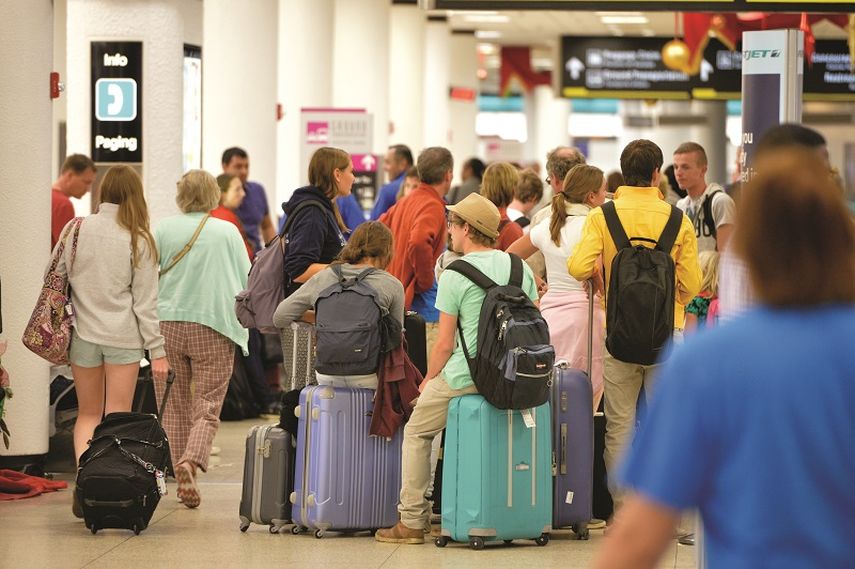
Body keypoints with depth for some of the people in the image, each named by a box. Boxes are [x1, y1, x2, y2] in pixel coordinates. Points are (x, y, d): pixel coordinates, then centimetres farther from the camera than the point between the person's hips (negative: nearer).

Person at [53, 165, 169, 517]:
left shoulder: (76, 230, -3)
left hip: (83, 334, 2)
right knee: (117, 419, 7)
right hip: (124, 337, -1)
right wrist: (157, 350, 0)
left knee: (88, 415, 13)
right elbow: (145, 302, -5)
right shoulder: (139, 241, -6)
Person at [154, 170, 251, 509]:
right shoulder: (228, 232, 1)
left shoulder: (164, 230, 1)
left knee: (174, 407, 11)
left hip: (167, 324, 1)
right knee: (207, 407, 0)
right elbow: (246, 281, 6)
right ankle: (191, 460, -25)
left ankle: (183, 480, 10)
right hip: (214, 327, -1)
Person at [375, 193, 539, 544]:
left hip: (466, 376, -6)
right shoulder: (521, 268, 8)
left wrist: (428, 381, 8)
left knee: (416, 433, 14)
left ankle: (412, 521, 10)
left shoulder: (455, 275, -9)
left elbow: (445, 345, -8)